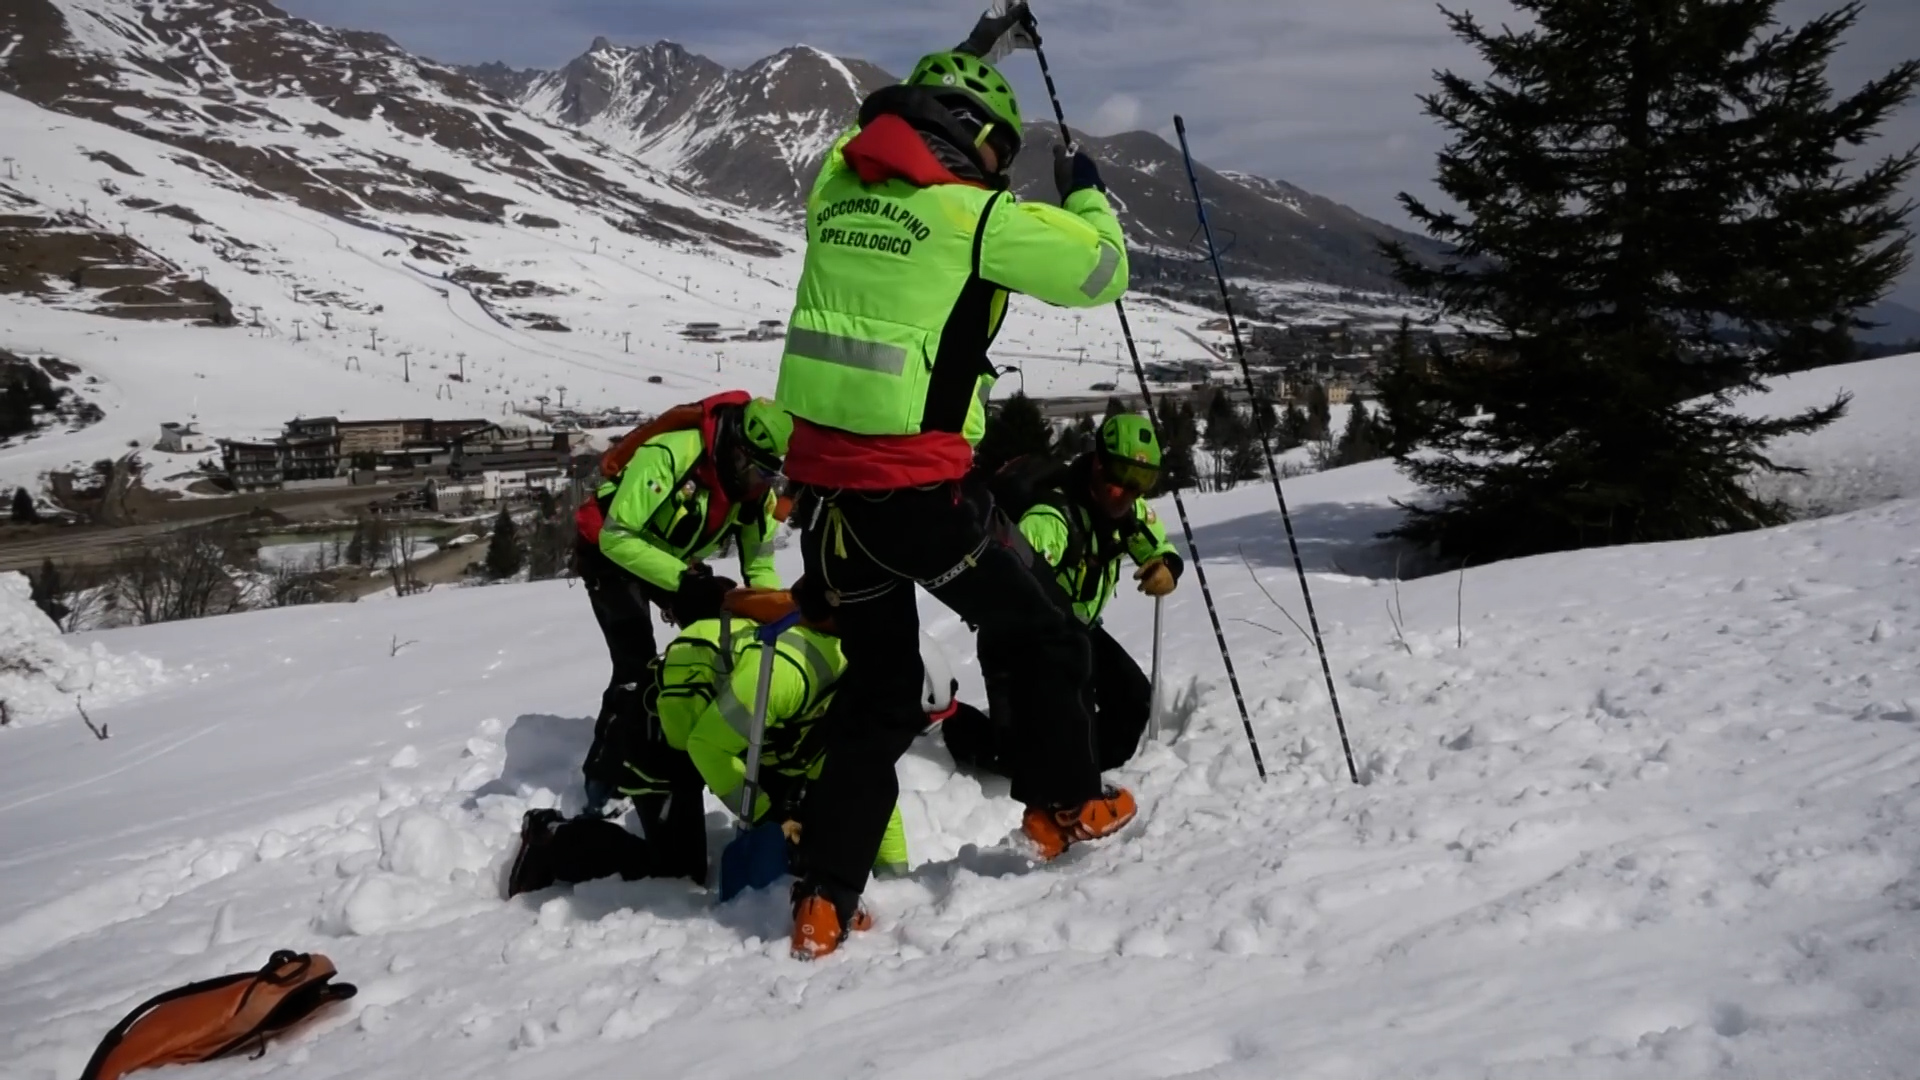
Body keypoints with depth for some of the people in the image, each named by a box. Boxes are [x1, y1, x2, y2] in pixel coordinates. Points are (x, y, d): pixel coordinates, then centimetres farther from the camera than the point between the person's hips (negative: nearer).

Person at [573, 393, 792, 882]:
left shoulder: (757, 491, -14)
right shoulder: (669, 454, -35)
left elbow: (759, 567, -6)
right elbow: (617, 535, -33)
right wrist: (682, 580, -38)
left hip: (679, 561, 7)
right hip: (609, 550, -7)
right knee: (637, 667, -19)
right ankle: (607, 776, -12)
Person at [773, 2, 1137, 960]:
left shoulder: (836, 183, 9)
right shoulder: (973, 215, -9)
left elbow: (895, 124, 32)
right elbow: (1100, 271, 0)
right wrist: (1085, 193, 19)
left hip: (823, 478, 7)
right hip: (915, 490, -7)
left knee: (878, 692, 18)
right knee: (1042, 637, 18)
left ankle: (824, 898, 16)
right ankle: (1064, 805, 32)